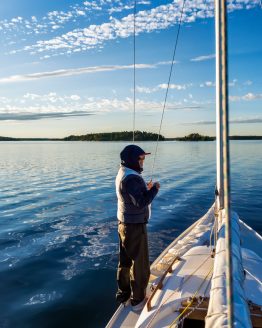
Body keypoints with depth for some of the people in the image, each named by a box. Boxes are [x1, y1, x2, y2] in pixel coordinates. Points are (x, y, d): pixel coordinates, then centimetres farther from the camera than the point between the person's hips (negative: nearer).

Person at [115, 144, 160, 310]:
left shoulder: (123, 174, 8)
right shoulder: (131, 178, -24)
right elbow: (141, 202, -27)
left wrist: (146, 188, 7)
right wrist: (154, 189, -16)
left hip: (124, 224, 10)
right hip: (135, 226, -10)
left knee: (125, 260, 20)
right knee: (140, 264, 5)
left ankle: (123, 294, 35)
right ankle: (138, 300, 19)